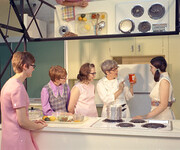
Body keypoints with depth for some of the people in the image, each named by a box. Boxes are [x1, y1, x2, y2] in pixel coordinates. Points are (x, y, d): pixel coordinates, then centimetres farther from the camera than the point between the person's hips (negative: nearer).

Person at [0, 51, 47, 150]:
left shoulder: (9, 83, 10)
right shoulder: (18, 87, -20)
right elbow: (22, 121, -20)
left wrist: (32, 122, 13)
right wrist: (38, 126, -3)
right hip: (17, 142, -9)